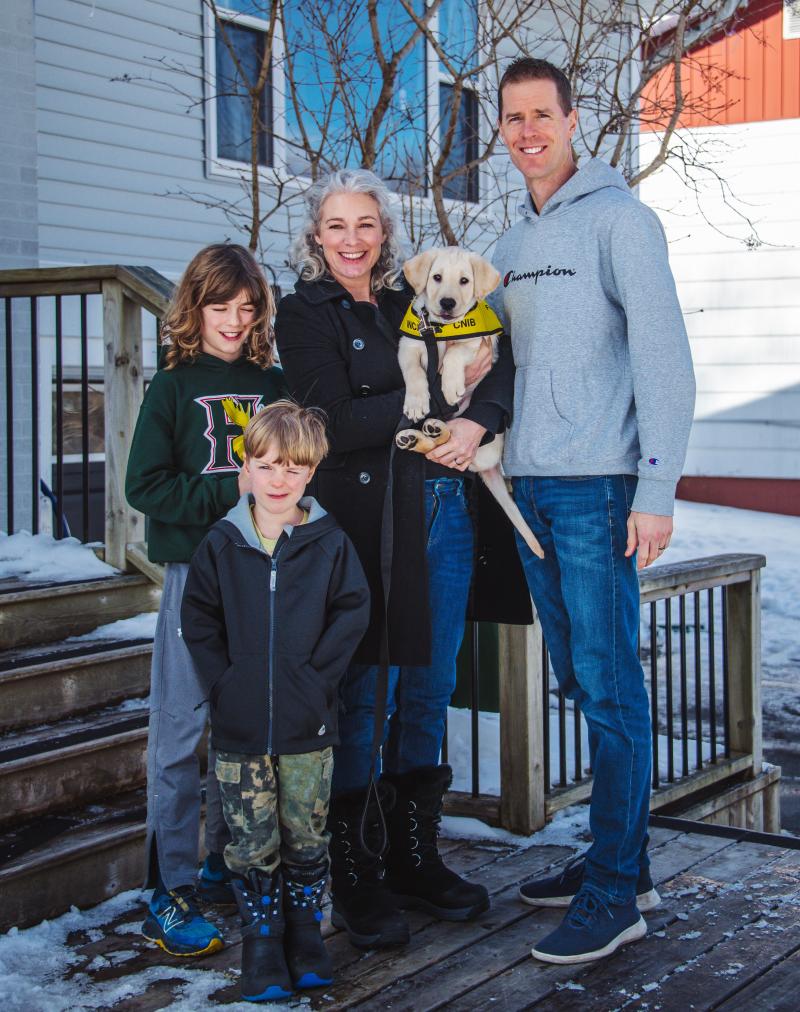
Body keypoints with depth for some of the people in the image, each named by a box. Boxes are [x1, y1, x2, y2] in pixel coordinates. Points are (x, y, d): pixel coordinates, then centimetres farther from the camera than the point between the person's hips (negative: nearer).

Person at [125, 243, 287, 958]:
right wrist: (230, 490, -14)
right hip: (195, 571, -4)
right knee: (182, 731, -3)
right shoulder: (174, 387, 1)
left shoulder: (274, 384, 11)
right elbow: (145, 485, -7)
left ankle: (224, 863, 25)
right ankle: (171, 893, 3)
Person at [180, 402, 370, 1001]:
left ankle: (305, 932, 25)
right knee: (251, 843, 5)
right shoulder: (221, 546, 2)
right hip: (239, 727, 1)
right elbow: (198, 621, 5)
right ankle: (262, 940, 18)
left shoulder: (329, 543, -1)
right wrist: (223, 683, -5)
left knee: (307, 838, 9)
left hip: (307, 726, 0)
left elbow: (352, 613, -2)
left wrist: (317, 676, -10)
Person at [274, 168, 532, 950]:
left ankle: (414, 857, 25)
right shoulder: (304, 314, 0)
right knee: (364, 694, -1)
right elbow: (336, 424, -12)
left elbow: (498, 364, 8)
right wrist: (445, 394, -11)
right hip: (365, 520, -5)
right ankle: (352, 876, 11)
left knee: (429, 689, 11)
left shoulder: (413, 302, 15)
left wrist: (478, 420, -13)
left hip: (445, 514, 5)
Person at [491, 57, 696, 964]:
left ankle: (615, 893, 0)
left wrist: (656, 492, -17)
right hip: (528, 488, 8)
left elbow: (665, 362, -12)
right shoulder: (511, 244, 17)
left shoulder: (617, 219, -5)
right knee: (579, 684, 11)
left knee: (609, 687, -6)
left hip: (596, 489, -8)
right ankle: (620, 859, 21)